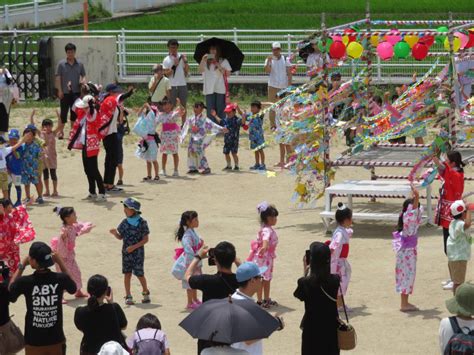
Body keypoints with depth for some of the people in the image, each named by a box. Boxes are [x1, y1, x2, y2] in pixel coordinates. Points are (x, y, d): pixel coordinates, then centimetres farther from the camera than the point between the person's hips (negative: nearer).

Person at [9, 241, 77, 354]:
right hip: (56, 340, 1)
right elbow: (73, 288, 10)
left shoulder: (25, 282, -19)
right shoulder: (60, 279, -14)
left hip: (33, 342, -1)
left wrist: (21, 266, 7)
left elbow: (10, 290, 5)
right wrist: (60, 263, 6)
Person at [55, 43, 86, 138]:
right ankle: (60, 131, 12)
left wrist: (83, 81, -14)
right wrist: (60, 90, -8)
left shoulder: (79, 64, 5)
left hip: (76, 92, 2)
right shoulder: (61, 64, -3)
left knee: (74, 112, 8)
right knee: (64, 112, 1)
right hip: (65, 92, -2)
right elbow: (58, 78, -3)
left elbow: (83, 76, 10)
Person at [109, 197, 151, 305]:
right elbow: (120, 237, 11)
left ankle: (145, 293, 21)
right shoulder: (125, 222, 2)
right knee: (127, 273, 3)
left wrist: (134, 247, -17)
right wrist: (115, 233, -12)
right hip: (126, 252, 4)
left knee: (139, 273, -2)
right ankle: (128, 296, 10)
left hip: (138, 252, -4)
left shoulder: (142, 223, -10)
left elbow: (145, 239, -8)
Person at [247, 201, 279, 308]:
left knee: (267, 279, 18)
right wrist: (264, 247, -66)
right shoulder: (266, 230, -25)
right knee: (261, 280, 0)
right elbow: (265, 239, -47)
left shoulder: (269, 229, 7)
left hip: (268, 257, 10)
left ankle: (266, 299, 30)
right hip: (262, 258, -10)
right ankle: (259, 301, 8)